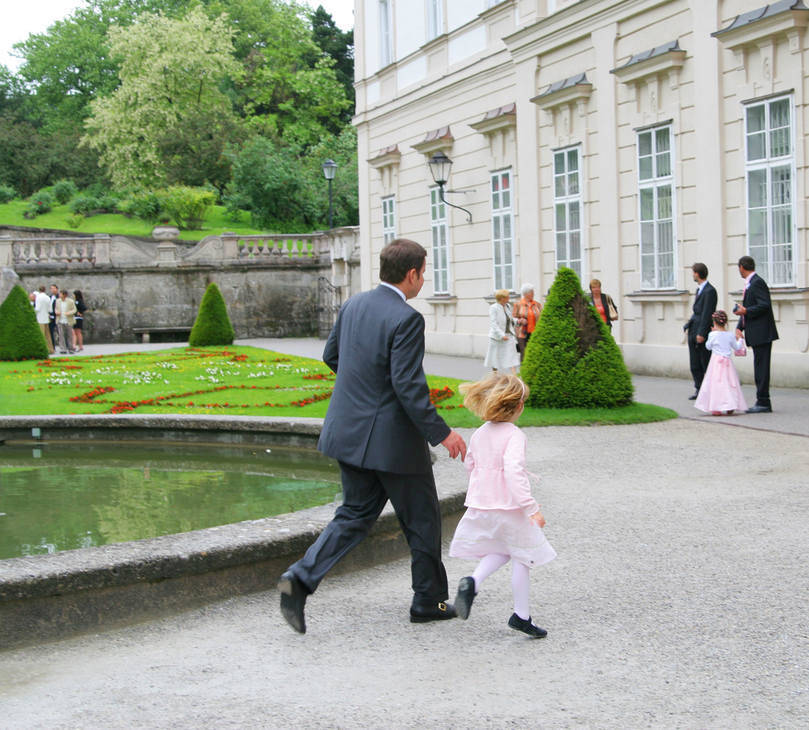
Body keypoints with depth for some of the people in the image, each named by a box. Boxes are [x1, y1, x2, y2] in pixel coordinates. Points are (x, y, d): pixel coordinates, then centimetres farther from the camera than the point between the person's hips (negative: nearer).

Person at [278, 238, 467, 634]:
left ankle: (301, 578, -2)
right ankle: (429, 600, 23)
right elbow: (408, 385, -24)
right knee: (422, 519, 11)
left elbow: (331, 356, 16)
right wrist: (441, 432, -18)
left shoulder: (353, 305, 5)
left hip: (349, 432, 7)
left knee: (356, 514, 16)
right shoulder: (405, 319, -20)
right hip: (391, 437, -7)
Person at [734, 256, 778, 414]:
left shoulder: (757, 283, -13)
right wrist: (739, 327, 8)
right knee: (760, 369, 11)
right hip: (757, 335, 10)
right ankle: (763, 402, 15)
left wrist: (746, 311, -16)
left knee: (761, 368, -8)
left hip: (762, 334, -10)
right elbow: (747, 309, 20)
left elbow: (765, 306, -21)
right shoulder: (749, 284, 18)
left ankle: (763, 403, -6)